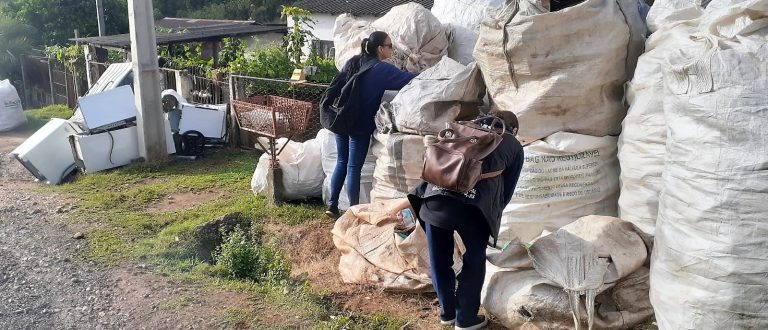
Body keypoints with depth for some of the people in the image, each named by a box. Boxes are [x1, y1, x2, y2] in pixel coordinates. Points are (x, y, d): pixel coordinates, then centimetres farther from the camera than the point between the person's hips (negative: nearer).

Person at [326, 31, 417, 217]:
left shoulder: (352, 63, 9)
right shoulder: (381, 69, -11)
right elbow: (407, 80, -13)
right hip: (361, 125, -7)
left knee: (341, 162, 15)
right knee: (354, 167, -1)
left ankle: (332, 206, 18)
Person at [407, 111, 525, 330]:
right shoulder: (514, 147, 21)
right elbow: (506, 191, 22)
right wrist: (491, 214, 38)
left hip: (436, 196, 3)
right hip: (473, 204, -3)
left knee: (439, 259, 20)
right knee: (474, 261, 20)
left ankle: (447, 312, 38)